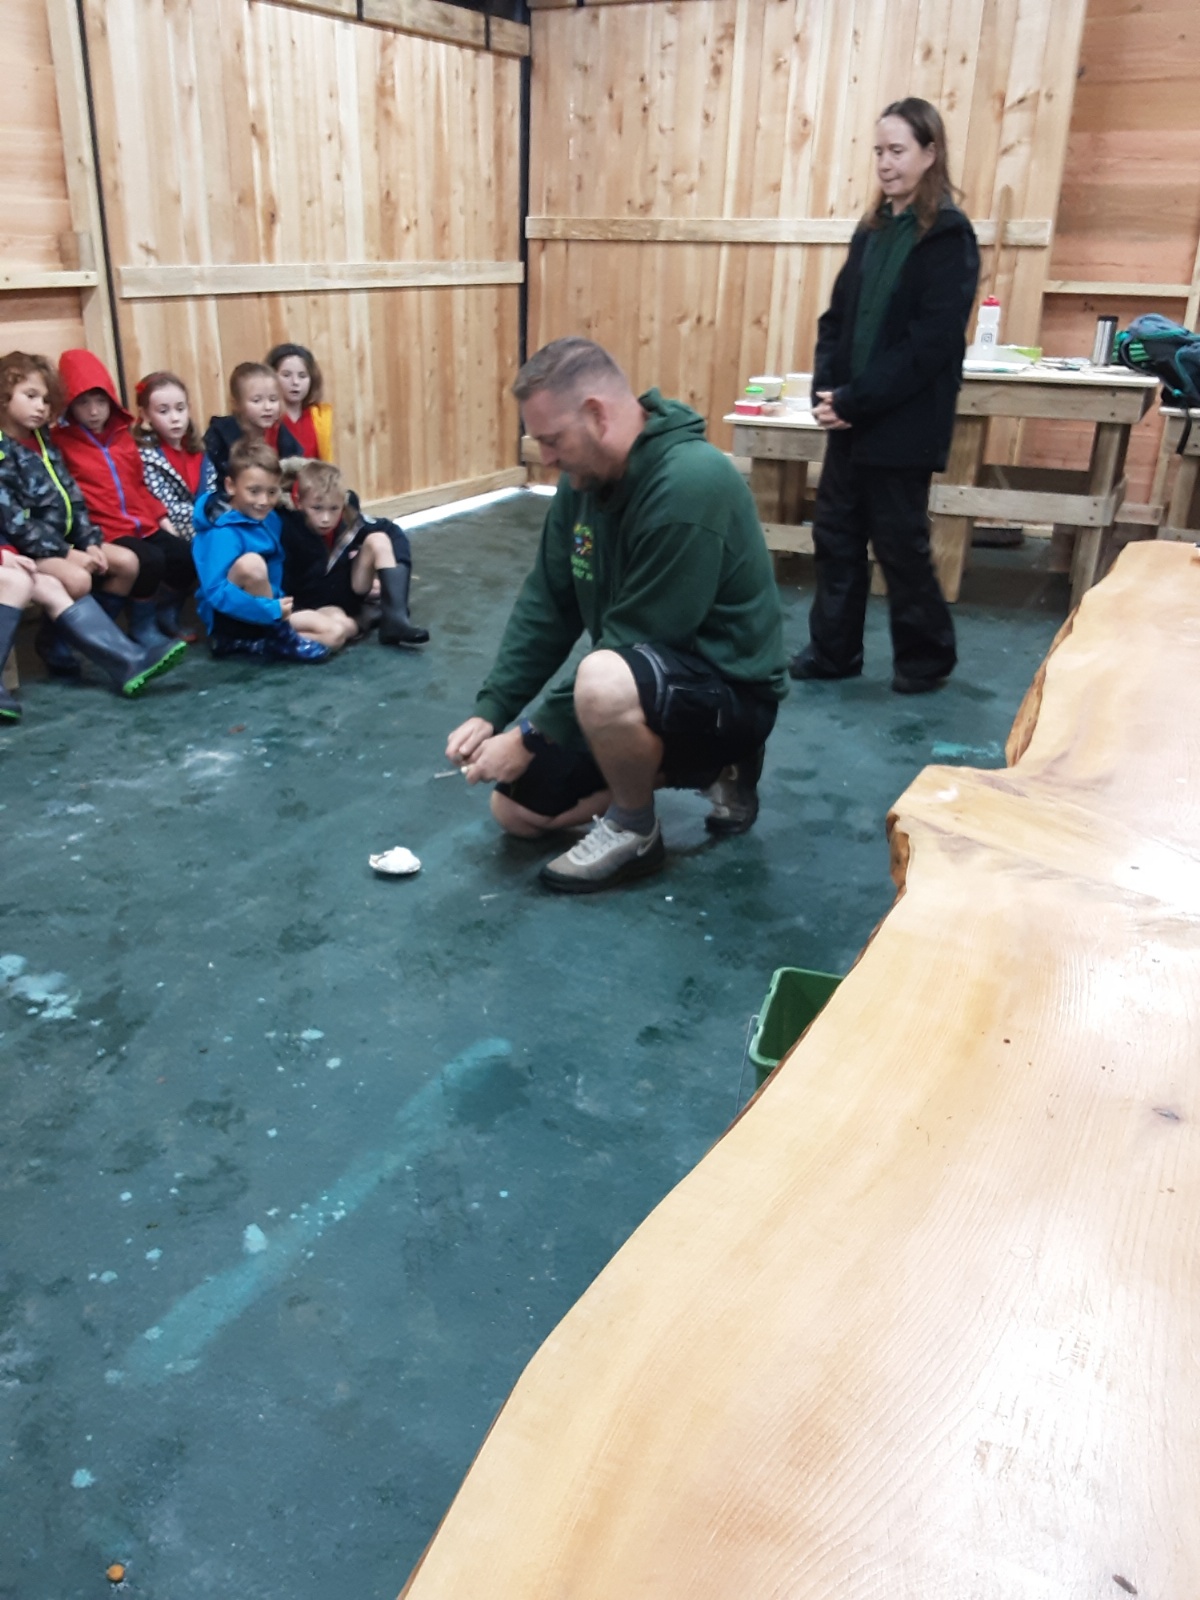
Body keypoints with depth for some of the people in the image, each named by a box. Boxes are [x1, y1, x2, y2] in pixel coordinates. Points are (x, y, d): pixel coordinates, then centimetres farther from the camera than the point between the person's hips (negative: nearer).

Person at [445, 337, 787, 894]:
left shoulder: (689, 486, -28)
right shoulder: (584, 478, -1)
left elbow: (634, 643, -26)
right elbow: (547, 604, 5)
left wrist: (530, 737, -20)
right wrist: (490, 711, -4)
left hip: (728, 687, -9)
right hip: (640, 679, 9)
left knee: (604, 681, -41)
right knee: (514, 809, 10)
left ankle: (635, 832, -9)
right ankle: (708, 769, 18)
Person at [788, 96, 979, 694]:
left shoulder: (948, 235, -9)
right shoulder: (872, 230, 12)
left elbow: (930, 343, -17)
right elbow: (837, 315, 11)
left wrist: (854, 401, -19)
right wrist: (825, 390, -6)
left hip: (902, 425, -7)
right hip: (851, 419, 7)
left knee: (899, 544, 3)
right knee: (835, 535, 10)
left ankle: (926, 658, 21)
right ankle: (832, 651, 24)